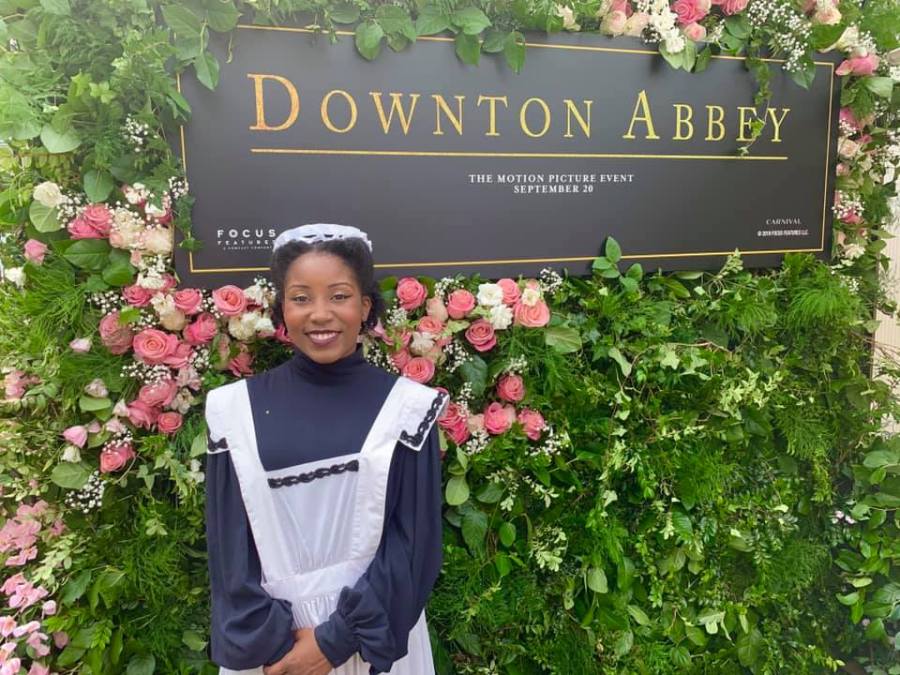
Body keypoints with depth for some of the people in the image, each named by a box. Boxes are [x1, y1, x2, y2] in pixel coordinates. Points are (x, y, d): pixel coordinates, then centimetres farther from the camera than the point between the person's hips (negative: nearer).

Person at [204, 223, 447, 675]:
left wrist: (337, 639, -11)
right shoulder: (235, 410, -5)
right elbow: (228, 548, -2)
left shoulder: (407, 408, -10)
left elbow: (413, 546, -8)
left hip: (374, 639, -1)